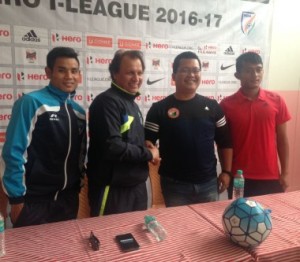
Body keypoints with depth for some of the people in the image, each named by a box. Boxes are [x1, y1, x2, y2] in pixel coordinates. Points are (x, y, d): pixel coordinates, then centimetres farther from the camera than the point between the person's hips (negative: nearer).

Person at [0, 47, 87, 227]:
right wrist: (16, 197, -11)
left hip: (68, 199, 6)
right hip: (34, 201, -5)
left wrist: (81, 187, 11)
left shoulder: (79, 111, 6)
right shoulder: (31, 103, -13)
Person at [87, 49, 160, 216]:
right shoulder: (107, 102, -16)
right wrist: (148, 154, -12)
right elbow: (113, 147, -26)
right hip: (113, 190, -9)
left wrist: (148, 153, 1)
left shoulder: (132, 104, 13)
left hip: (137, 186, 9)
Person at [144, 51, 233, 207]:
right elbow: (147, 140, -3)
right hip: (174, 184, -2)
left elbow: (225, 141, 7)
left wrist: (226, 172, 4)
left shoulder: (212, 106, 3)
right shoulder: (159, 109, -6)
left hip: (208, 183, 3)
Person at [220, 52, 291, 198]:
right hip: (239, 178, -1)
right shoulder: (227, 104, -5)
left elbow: (282, 139, 5)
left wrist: (285, 173, 3)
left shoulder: (276, 101, 0)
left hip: (271, 177, 2)